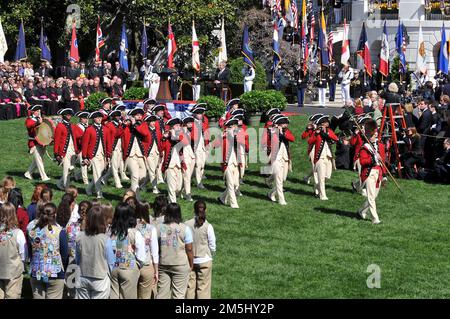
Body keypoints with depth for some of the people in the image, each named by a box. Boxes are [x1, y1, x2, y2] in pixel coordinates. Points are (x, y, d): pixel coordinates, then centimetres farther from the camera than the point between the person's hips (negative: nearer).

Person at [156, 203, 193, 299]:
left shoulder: (159, 228, 0)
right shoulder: (185, 229, -8)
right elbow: (189, 250, -6)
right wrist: (191, 265, 6)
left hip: (163, 265, 3)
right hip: (181, 266, -3)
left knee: (161, 293, 8)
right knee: (179, 294, 3)